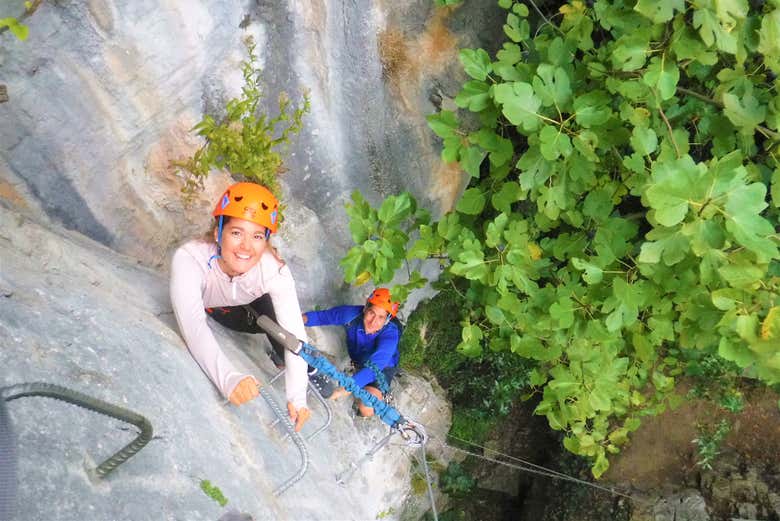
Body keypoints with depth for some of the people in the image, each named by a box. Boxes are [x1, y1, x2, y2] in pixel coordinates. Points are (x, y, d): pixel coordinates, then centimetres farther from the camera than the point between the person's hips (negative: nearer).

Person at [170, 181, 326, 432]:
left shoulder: (275, 271, -36)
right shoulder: (188, 258, -42)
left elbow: (294, 332, -38)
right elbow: (193, 325, -53)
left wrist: (296, 396, -48)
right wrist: (228, 378, -67)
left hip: (246, 308, 0)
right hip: (204, 308, 1)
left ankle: (291, 363, 7)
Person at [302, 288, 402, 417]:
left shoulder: (391, 332, -38)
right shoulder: (352, 314, -26)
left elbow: (375, 366, -48)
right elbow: (323, 316, -8)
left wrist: (346, 388, -58)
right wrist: (304, 318, -29)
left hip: (382, 367, -6)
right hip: (354, 360, 6)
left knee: (366, 410, -26)